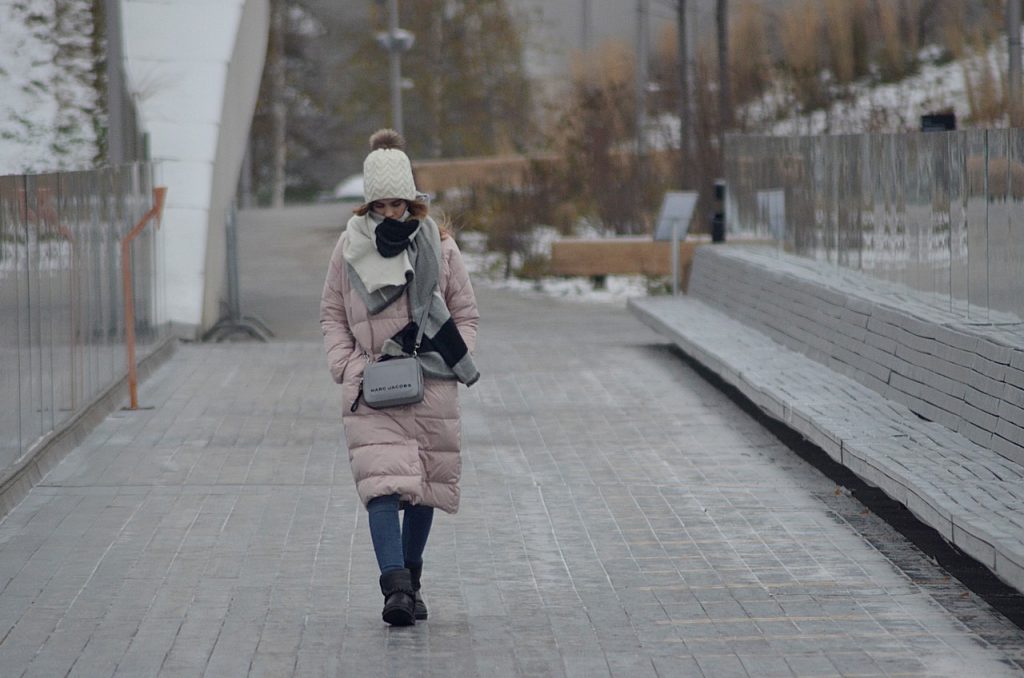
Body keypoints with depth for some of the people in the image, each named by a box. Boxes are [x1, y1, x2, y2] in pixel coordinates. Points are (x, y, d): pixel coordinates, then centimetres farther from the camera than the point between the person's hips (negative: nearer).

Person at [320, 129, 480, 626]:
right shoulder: (350, 247, 3)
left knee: (425, 488, 9)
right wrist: (347, 368, -1)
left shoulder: (439, 246, 3)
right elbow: (331, 315, 12)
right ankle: (395, 587, -23)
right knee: (383, 486, -16)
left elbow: (466, 315, 10)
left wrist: (448, 363, -3)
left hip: (430, 391, 1)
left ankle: (410, 581, 26)